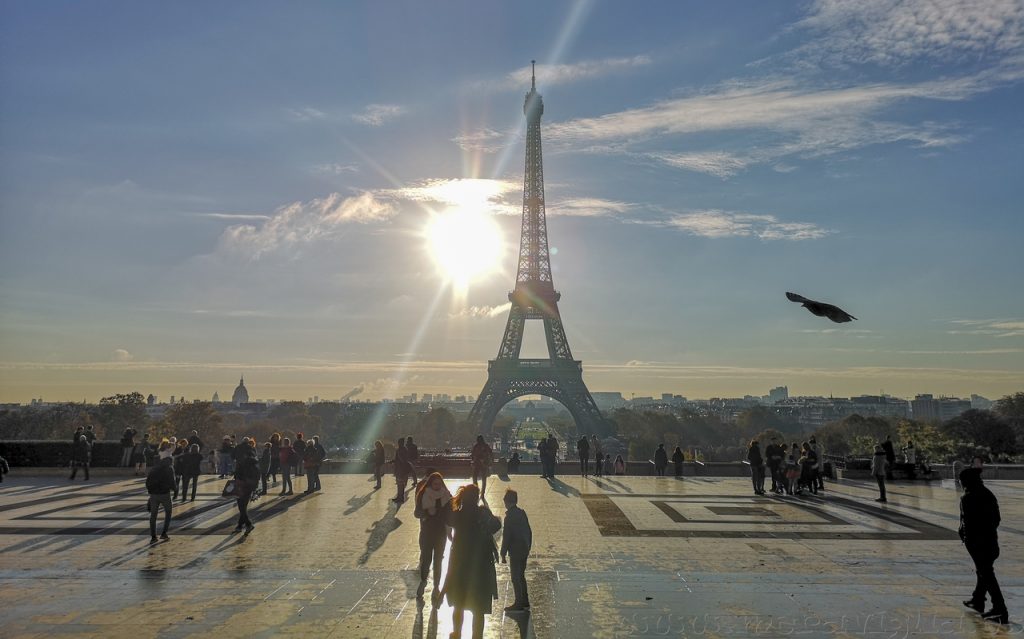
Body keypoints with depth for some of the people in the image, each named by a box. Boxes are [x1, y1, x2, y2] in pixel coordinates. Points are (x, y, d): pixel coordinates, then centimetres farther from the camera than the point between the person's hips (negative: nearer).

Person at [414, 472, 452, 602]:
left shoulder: (447, 496, -4)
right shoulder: (423, 495, -6)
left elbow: (450, 514, 0)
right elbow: (417, 513, -6)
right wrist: (427, 512, -24)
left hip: (441, 532, 1)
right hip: (427, 532, -1)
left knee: (438, 560, 6)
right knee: (426, 558, -2)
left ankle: (436, 587, 19)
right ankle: (423, 581, 27)